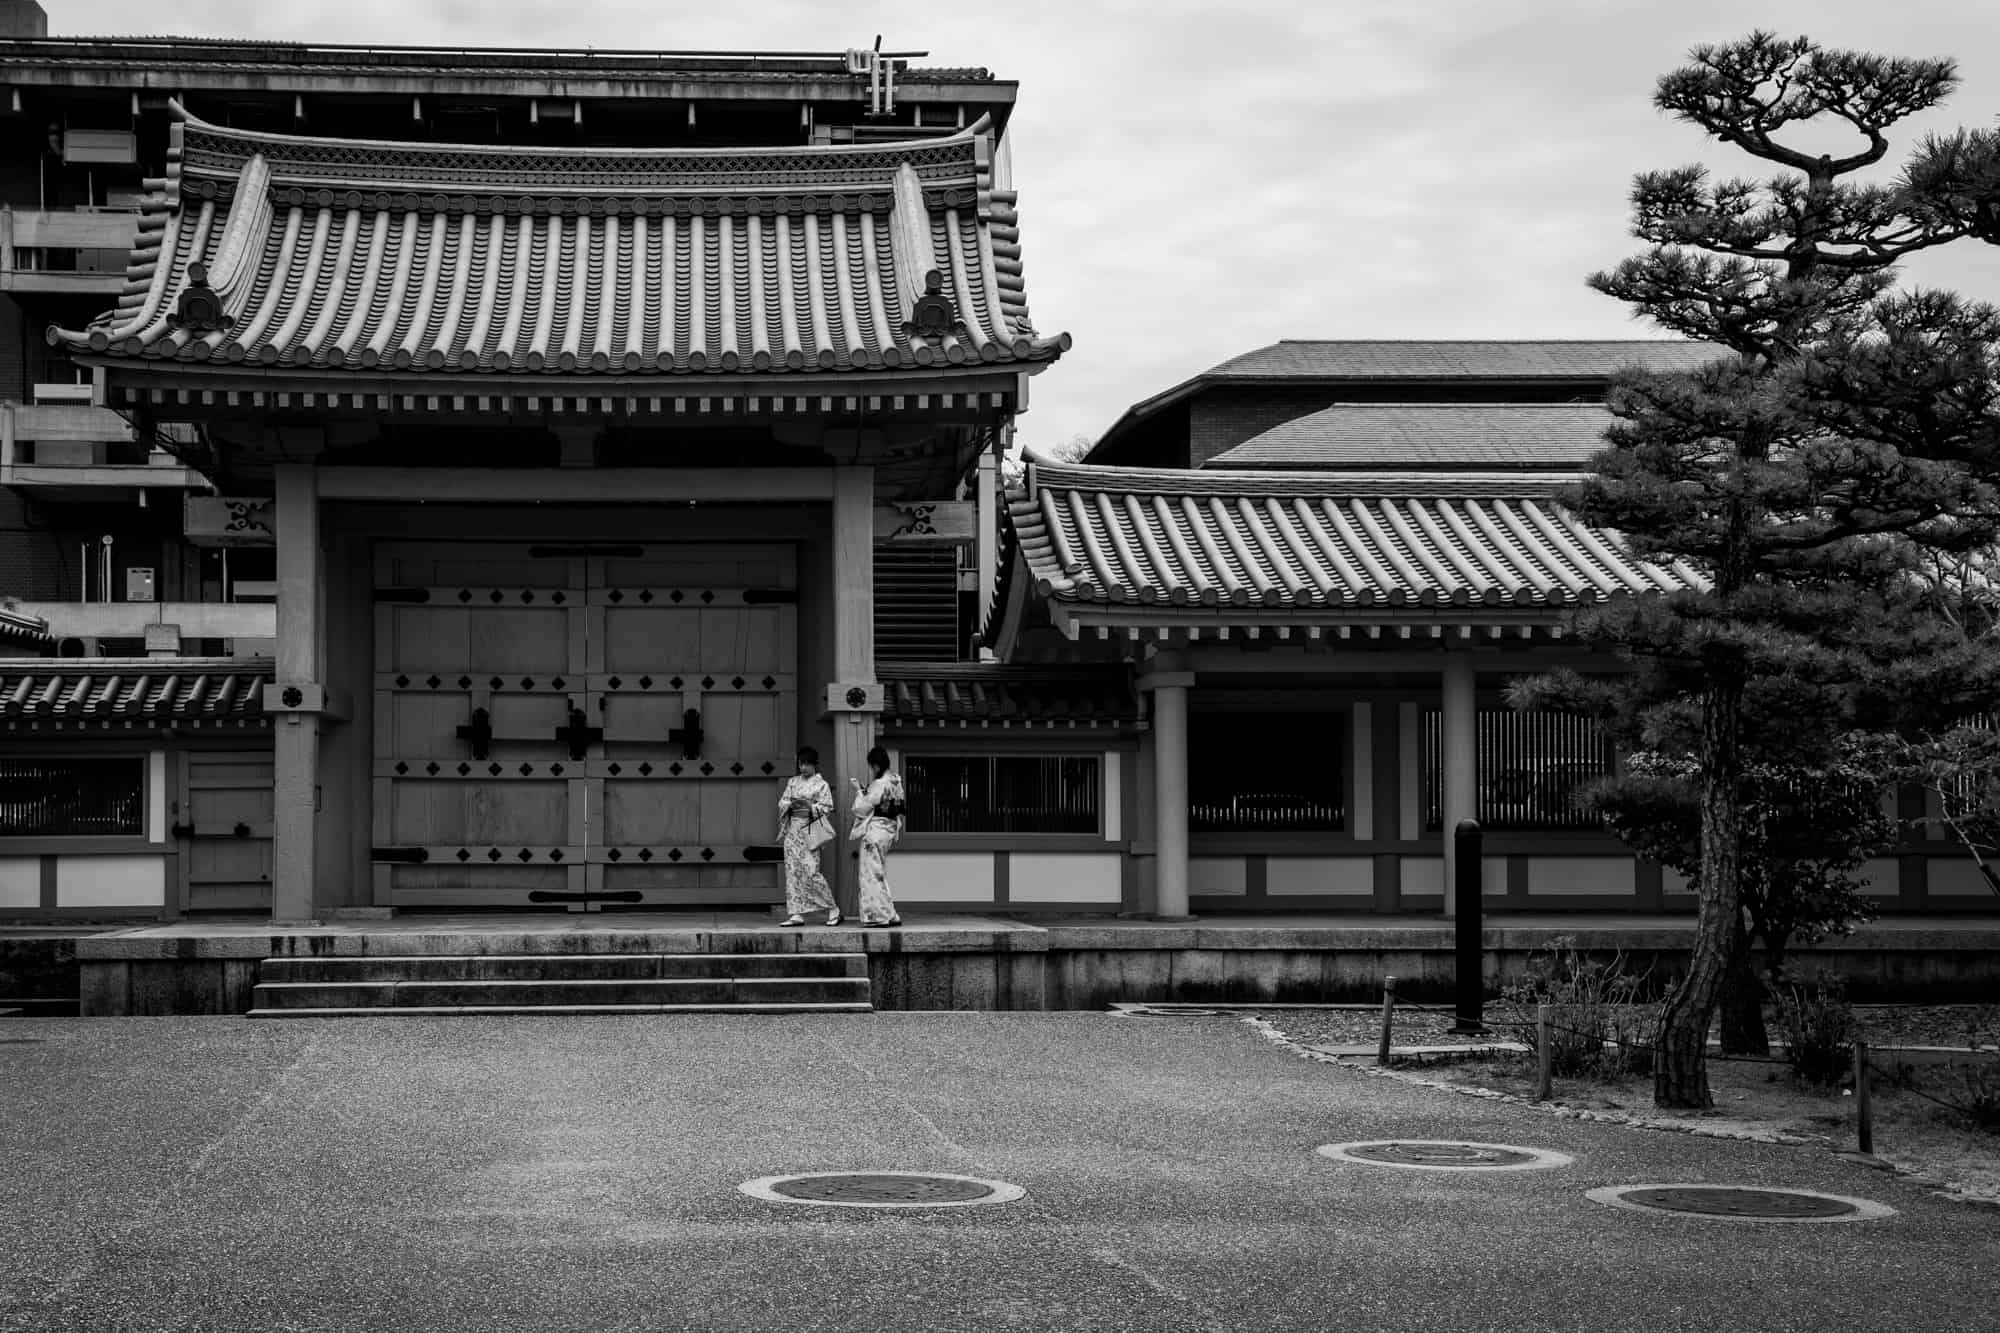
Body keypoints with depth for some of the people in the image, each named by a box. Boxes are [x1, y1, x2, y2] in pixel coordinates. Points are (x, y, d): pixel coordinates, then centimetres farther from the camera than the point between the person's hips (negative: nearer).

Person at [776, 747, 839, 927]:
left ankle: (833, 910, 1)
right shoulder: (793, 782, 15)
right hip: (793, 829, 5)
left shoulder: (821, 785, 1)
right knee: (792, 870, -2)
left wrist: (810, 806, -19)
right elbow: (781, 802, 12)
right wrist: (791, 804, -10)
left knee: (810, 871, -11)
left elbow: (827, 808, -4)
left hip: (810, 829, -5)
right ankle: (797, 914, -1)